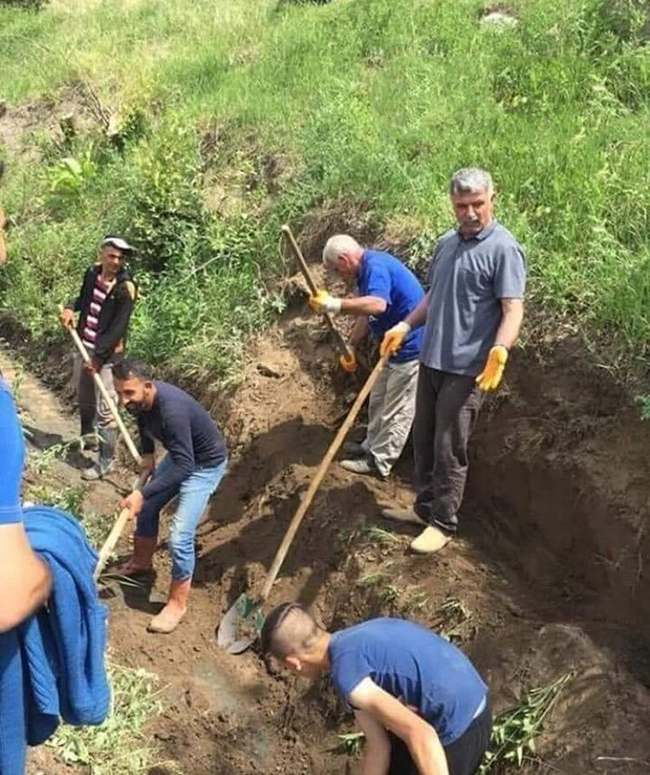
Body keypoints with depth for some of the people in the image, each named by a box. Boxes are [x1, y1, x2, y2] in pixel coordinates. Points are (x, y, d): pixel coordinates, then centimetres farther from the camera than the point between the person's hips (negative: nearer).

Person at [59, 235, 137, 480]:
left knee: (105, 409, -6)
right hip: (85, 347, 7)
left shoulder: (125, 288, -18)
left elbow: (118, 328, -21)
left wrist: (98, 356, -23)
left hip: (107, 354, -7)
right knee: (84, 398, 24)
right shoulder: (92, 272, 1)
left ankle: (106, 461, 4)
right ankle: (87, 436, 48)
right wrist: (70, 307, 0)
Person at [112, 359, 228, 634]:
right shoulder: (139, 400, -15)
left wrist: (142, 492, -37)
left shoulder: (171, 409, -40)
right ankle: (142, 561, 49)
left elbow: (185, 466, -37)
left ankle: (178, 603, 7)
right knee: (147, 507, 22)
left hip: (205, 464, -8)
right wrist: (147, 453, 3)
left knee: (180, 537, -13)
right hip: (180, 455, 8)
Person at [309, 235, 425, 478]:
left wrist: (335, 305, -40)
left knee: (397, 409, 1)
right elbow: (365, 314, 19)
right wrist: (351, 346, 18)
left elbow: (378, 304, -41)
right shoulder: (367, 270, 10)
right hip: (396, 347, 11)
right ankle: (372, 445, 36)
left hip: (411, 346, -11)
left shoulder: (376, 267, -23)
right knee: (378, 401, 21)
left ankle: (379, 462, 10)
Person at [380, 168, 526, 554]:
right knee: (424, 440, 16)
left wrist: (500, 350, -37)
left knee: (449, 449, 0)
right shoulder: (446, 243, 11)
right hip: (431, 360, 8)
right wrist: (405, 326, 13)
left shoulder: (504, 249, -13)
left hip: (466, 368, -8)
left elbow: (513, 310, -20)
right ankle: (425, 506, 32)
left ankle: (443, 524, 14)